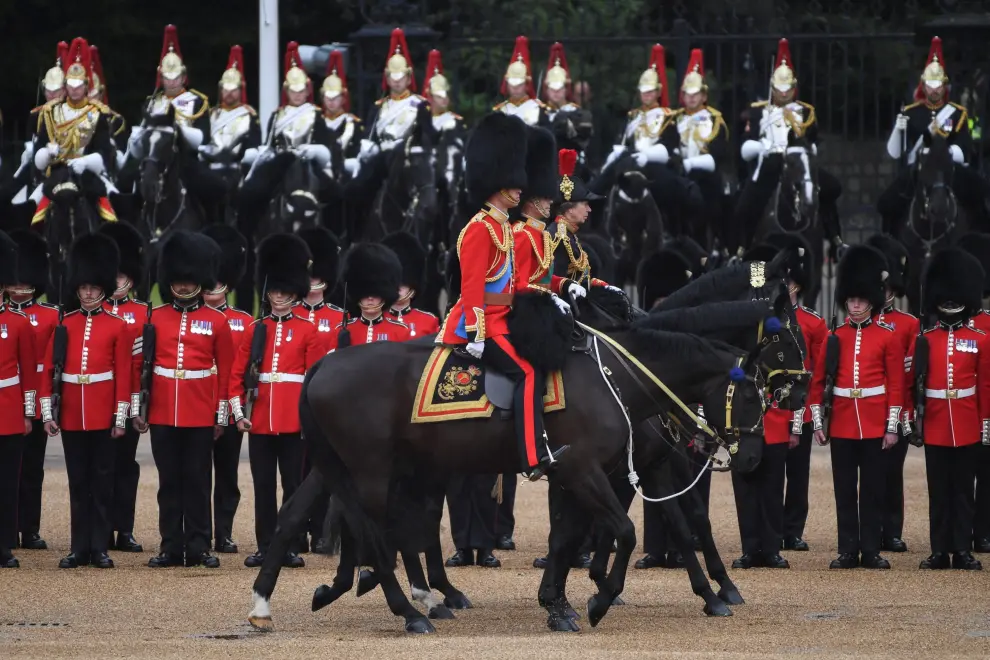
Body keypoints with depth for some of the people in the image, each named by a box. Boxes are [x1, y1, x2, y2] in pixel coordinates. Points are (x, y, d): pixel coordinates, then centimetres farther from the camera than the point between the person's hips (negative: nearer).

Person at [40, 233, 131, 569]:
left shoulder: (117, 327, 1)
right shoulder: (64, 325, 6)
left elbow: (124, 375, -1)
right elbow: (48, 371, 5)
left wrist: (120, 418, -6)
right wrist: (47, 413, -1)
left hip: (102, 417, -2)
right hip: (71, 415, 2)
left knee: (102, 482, 2)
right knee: (78, 483, 6)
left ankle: (100, 548, 6)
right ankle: (80, 548, 10)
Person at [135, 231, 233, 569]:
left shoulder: (217, 322, 2)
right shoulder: (154, 318, 4)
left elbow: (225, 372, 4)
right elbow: (140, 366, 6)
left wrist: (221, 416, 1)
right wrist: (138, 408, 2)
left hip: (201, 415, -1)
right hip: (163, 413, 1)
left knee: (197, 481, 2)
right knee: (169, 481, 6)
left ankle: (198, 547, 7)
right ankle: (171, 547, 10)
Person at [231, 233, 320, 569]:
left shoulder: (307, 330, 3)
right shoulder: (255, 329, 9)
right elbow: (237, 374, 8)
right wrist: (238, 412, -2)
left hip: (294, 419, -2)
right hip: (260, 419, 2)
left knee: (293, 484, 2)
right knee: (263, 485, 5)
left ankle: (289, 546, 7)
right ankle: (265, 547, 10)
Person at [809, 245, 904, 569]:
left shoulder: (888, 338, 1)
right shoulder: (834, 338, 6)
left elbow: (896, 385, 0)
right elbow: (817, 382, 8)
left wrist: (892, 427, -4)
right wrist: (818, 422, 3)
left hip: (875, 425, -2)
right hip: (841, 424, 2)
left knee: (873, 489, 3)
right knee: (844, 490, 4)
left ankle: (871, 550, 8)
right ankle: (848, 551, 8)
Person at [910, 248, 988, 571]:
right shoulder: (925, 340, 4)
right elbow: (914, 382, 4)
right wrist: (914, 417, -3)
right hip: (935, 425, 1)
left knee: (963, 489, 4)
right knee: (939, 491, 4)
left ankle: (963, 550, 7)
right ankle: (940, 551, 8)